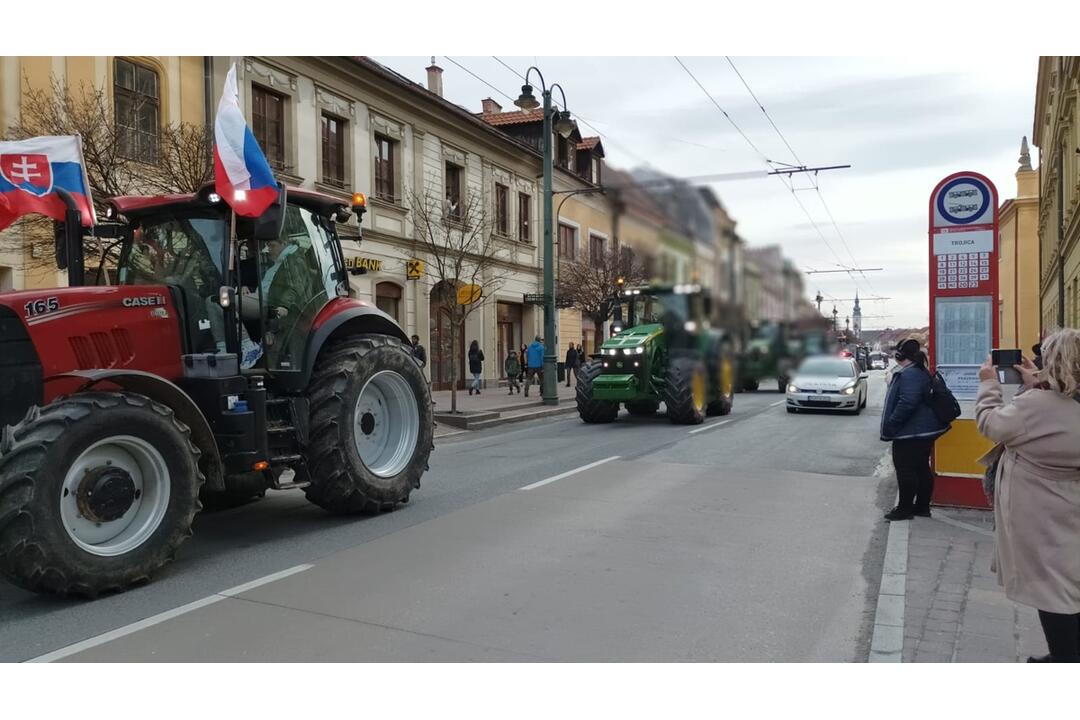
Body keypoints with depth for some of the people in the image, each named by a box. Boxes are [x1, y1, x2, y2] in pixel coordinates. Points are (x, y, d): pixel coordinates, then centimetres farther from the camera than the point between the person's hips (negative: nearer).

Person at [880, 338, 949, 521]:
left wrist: (890, 425, -19)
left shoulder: (910, 375, -21)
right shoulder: (920, 372, 14)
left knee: (906, 471, -2)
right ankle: (922, 506, 24)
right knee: (921, 469, 15)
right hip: (922, 431, 11)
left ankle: (905, 509, 6)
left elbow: (907, 403, -29)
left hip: (910, 433, -11)